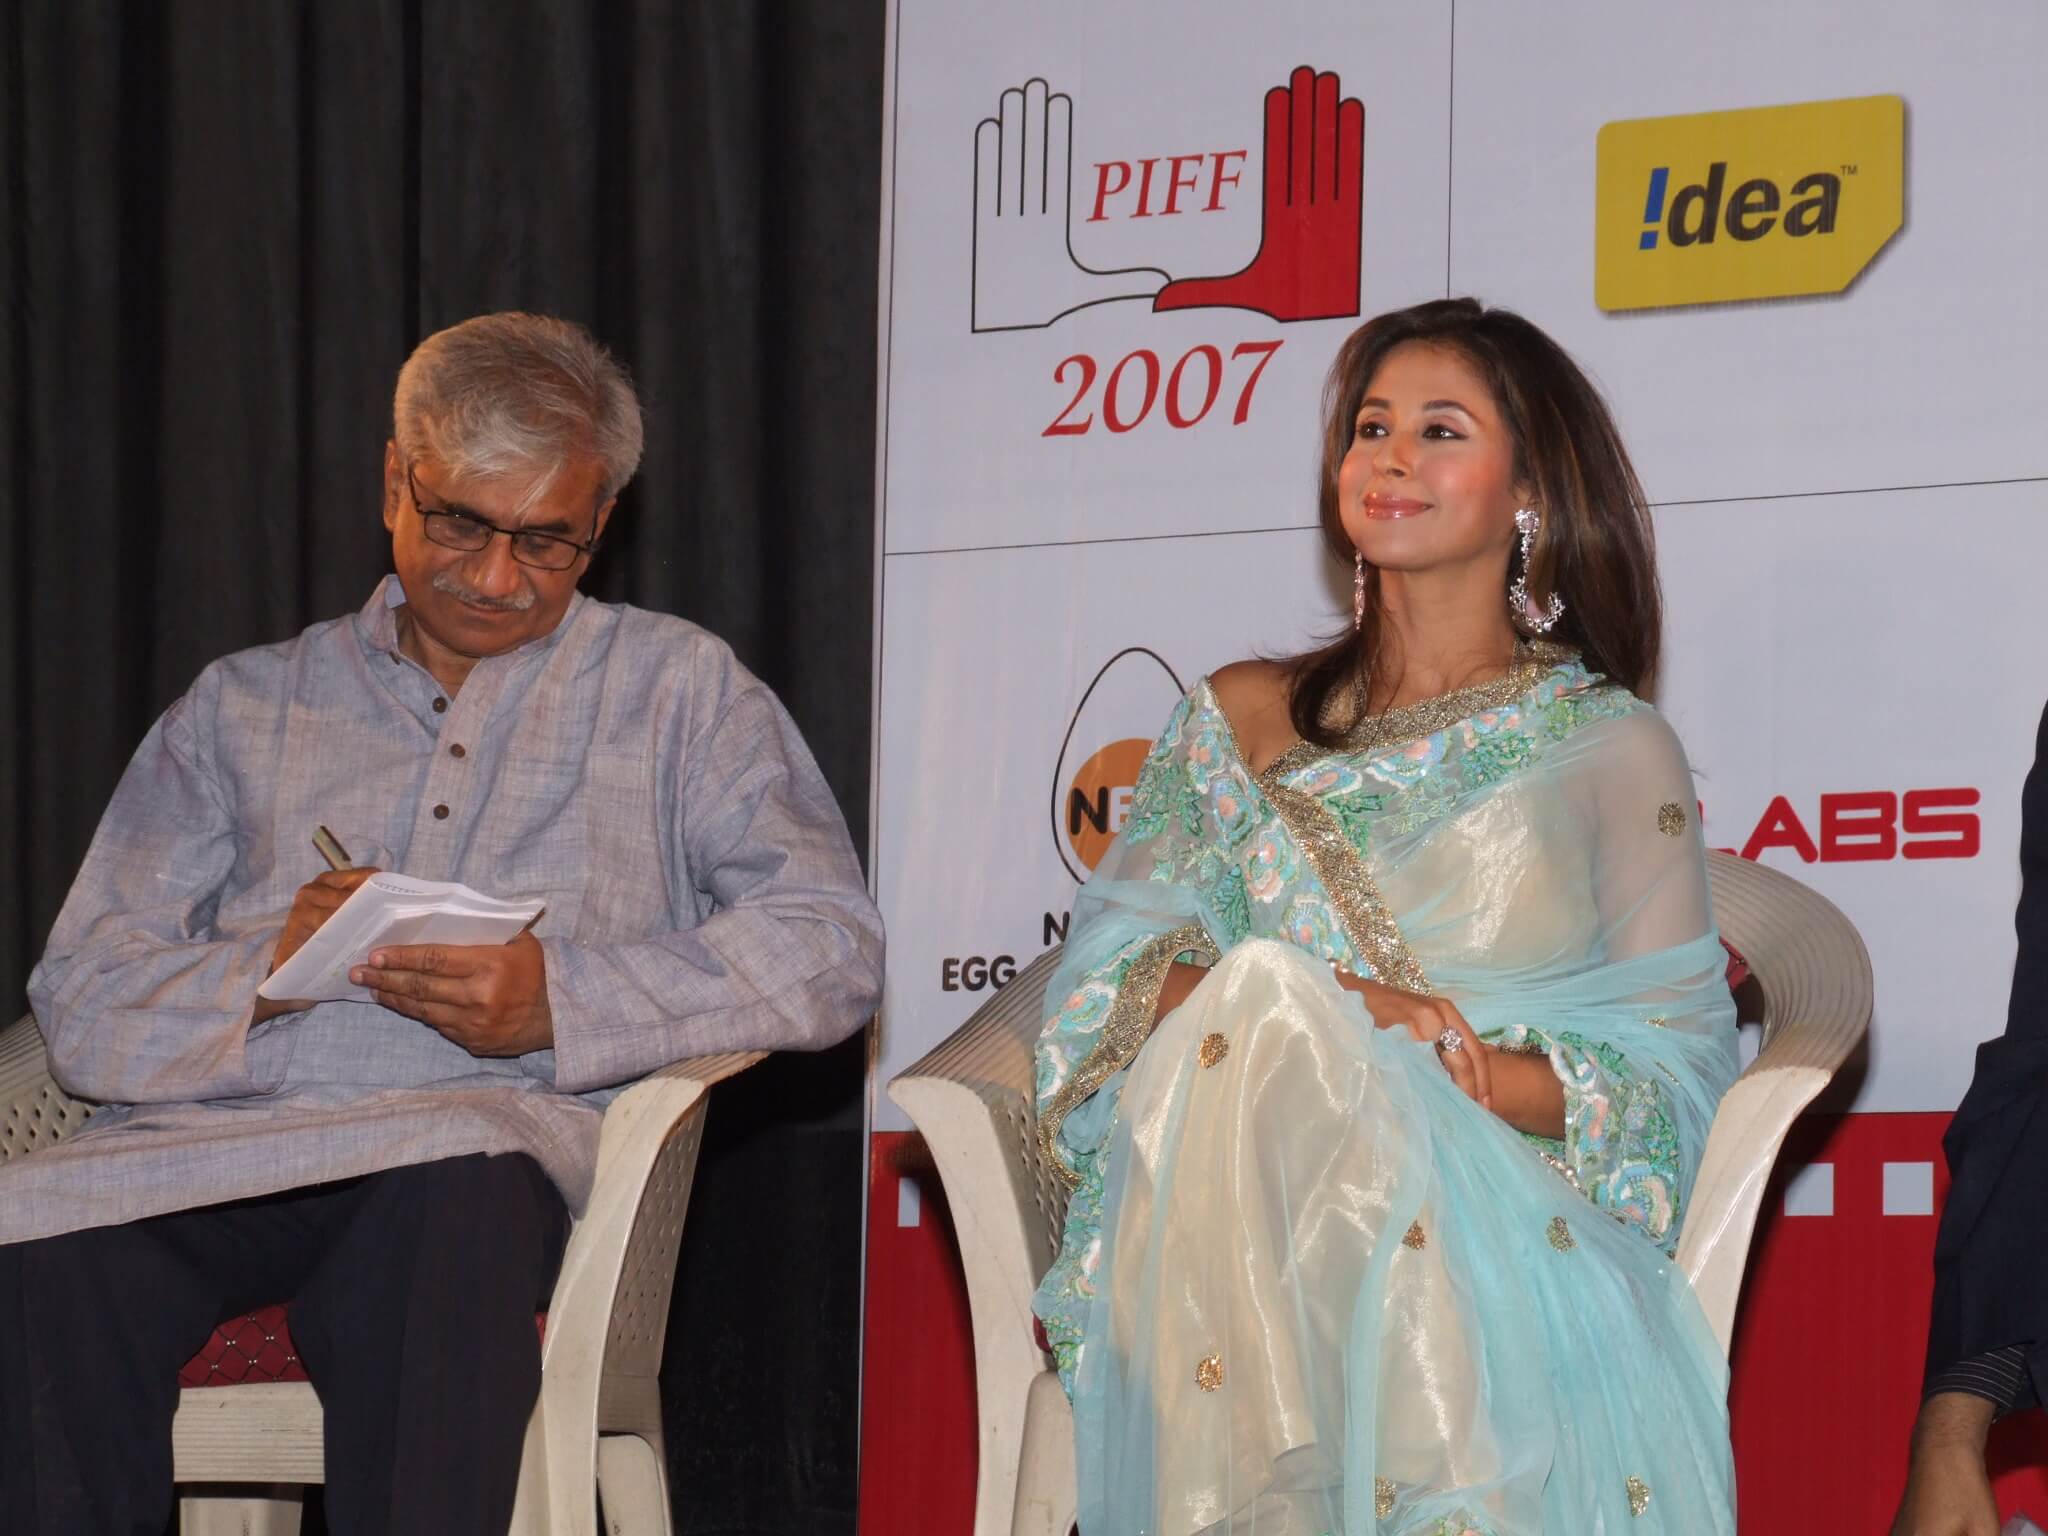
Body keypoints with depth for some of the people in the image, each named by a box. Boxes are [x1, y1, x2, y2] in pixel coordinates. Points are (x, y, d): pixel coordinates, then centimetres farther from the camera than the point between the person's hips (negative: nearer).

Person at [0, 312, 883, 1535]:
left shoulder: (678, 689, 21)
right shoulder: (245, 710, 25)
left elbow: (830, 948, 6)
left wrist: (562, 1000, -8)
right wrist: (264, 972, -7)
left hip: (493, 1131, -2)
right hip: (215, 1134, 2)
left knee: (451, 1200, -41)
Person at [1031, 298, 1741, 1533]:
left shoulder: (1613, 750, 14)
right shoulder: (1241, 720, 21)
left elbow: (1678, 1072, 6)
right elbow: (1114, 974, 9)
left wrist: (1453, 1071, -14)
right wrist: (1328, 1010, -12)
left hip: (1505, 1234, -2)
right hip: (1239, 1229, 3)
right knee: (1261, 990, -34)